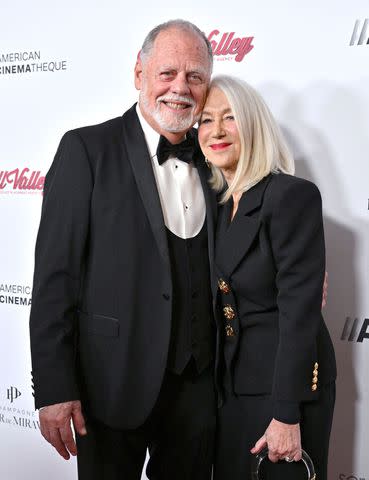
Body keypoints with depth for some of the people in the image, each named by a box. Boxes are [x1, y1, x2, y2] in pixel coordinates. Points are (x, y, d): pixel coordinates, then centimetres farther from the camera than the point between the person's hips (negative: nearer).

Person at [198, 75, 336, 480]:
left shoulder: (293, 194, -16)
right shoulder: (216, 203, 5)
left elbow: (299, 309, -19)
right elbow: (220, 305, 9)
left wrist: (286, 414, -20)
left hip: (287, 381, -6)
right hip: (231, 382, 7)